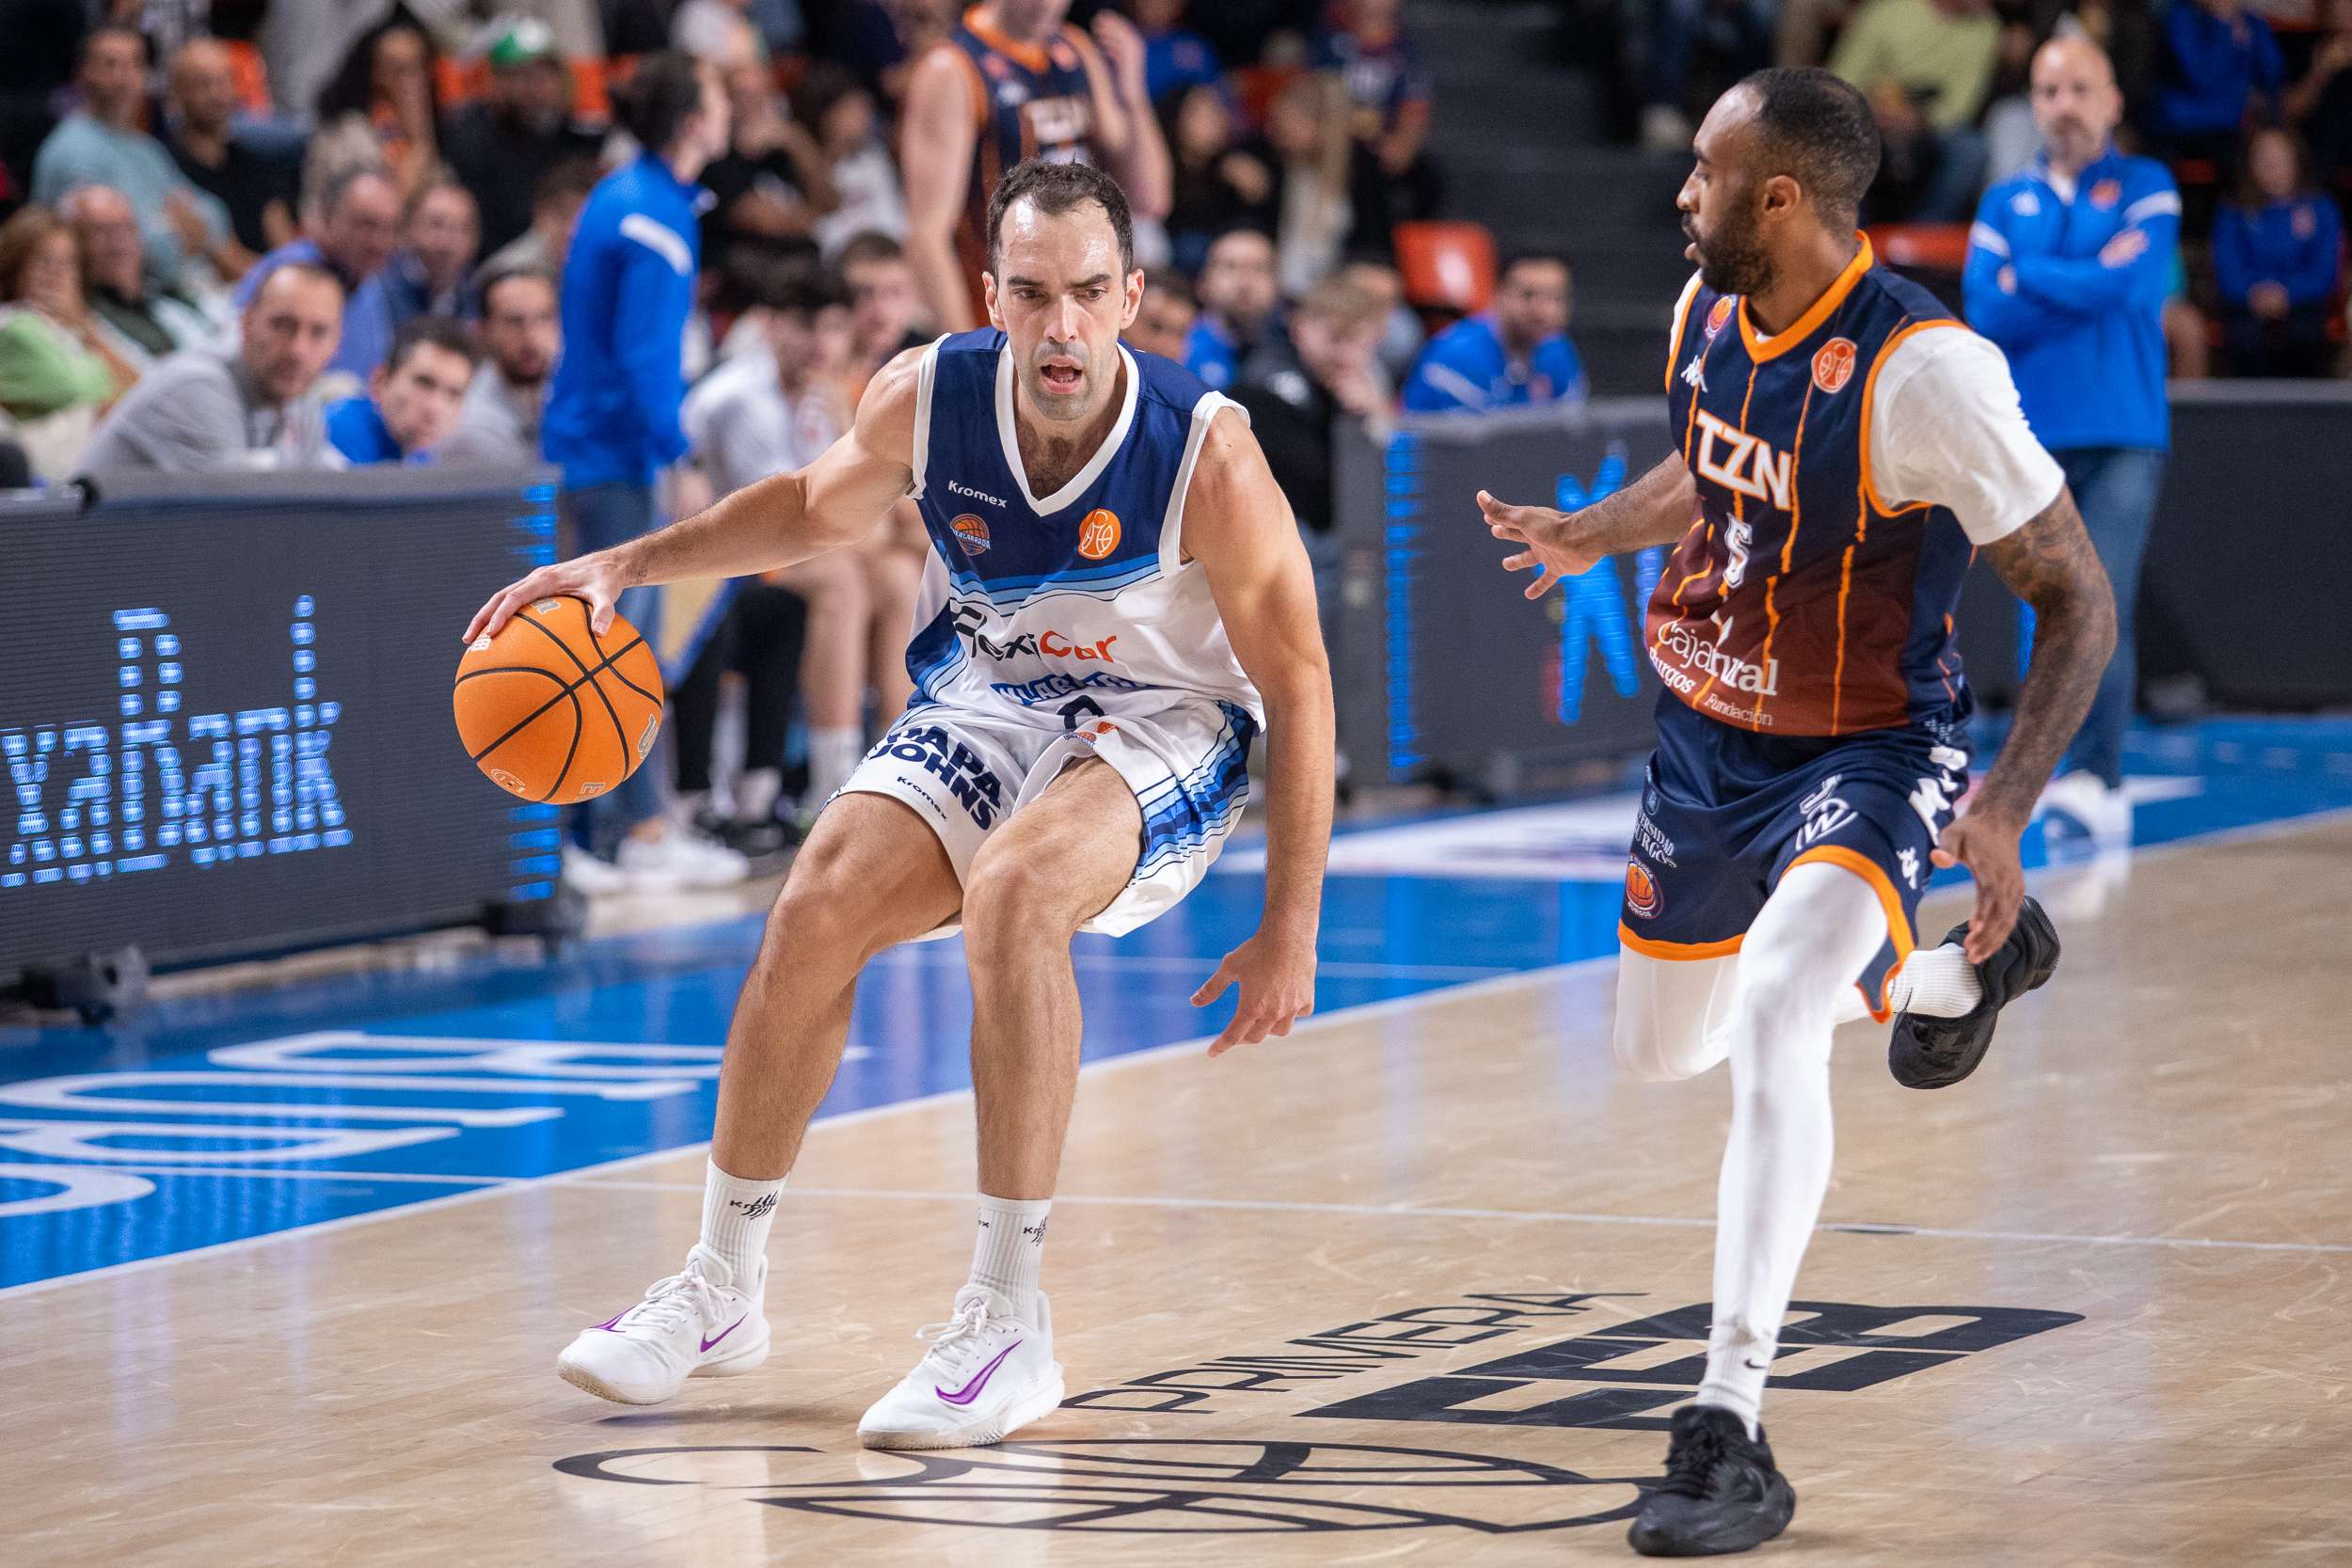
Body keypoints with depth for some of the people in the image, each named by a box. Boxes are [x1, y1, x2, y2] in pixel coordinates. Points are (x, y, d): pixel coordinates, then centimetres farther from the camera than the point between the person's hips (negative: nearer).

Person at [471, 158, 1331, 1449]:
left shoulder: (1206, 456, -26)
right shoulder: (927, 397, -15)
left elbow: (1297, 684, -17)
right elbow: (817, 509, 10)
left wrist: (1290, 930, -17)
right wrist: (629, 564, -1)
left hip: (1163, 732, -5)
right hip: (986, 707, 5)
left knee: (1012, 892, -34)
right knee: (815, 913, -14)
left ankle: (1008, 1326, -28)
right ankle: (718, 1292, 7)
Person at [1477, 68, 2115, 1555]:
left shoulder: (1923, 370, -28)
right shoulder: (1709, 309, -6)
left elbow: (2079, 603, -22)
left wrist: (2005, 807, -30)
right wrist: (1591, 536, 10)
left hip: (1868, 755, -8)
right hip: (1708, 738, 8)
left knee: (1771, 1019, -33)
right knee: (1664, 1049, 23)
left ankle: (1733, 1435, -29)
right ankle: (1963, 974, 49)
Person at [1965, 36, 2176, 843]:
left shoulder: (2147, 189, 5)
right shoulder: (2005, 203, 12)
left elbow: (2127, 285, -12)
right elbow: (1986, 315, -1)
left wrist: (2026, 278, -2)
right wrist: (2085, 285, -9)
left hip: (2121, 440, -3)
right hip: (2033, 438, 3)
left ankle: (2097, 778, -16)